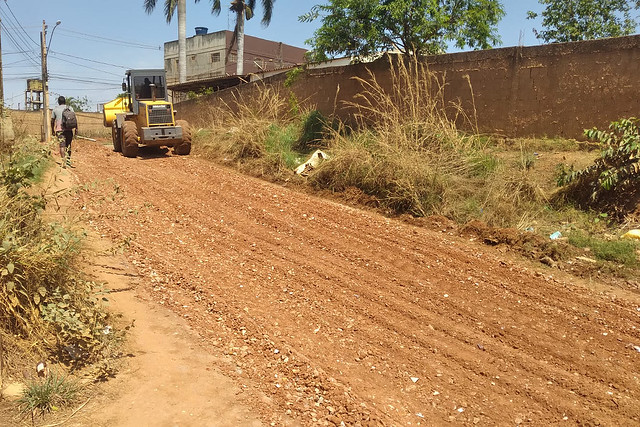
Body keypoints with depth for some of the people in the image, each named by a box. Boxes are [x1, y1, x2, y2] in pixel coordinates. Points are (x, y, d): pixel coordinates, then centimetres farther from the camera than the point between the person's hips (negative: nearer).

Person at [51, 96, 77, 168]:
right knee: (68, 145, 13)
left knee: (62, 146, -6)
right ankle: (68, 161, 15)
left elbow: (52, 120, 9)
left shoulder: (55, 109, 8)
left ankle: (64, 161, -20)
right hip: (68, 129, 1)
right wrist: (76, 128, -4)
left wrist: (52, 130, 19)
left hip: (59, 129, -1)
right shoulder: (69, 108, 8)